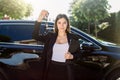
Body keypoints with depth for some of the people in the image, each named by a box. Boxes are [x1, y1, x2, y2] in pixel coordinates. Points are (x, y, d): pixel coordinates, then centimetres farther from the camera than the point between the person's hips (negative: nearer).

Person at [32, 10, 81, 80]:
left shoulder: (73, 38, 1)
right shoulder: (50, 36, 2)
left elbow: (78, 53, 9)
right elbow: (35, 36, -12)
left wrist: (72, 56, -14)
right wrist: (39, 19, -23)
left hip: (65, 71, 0)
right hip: (51, 70, 1)